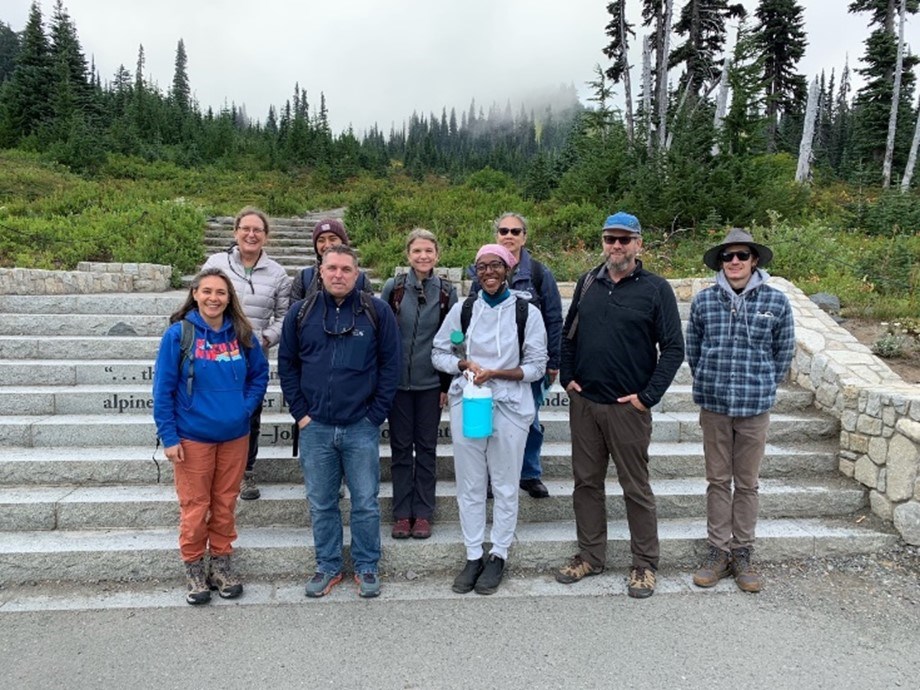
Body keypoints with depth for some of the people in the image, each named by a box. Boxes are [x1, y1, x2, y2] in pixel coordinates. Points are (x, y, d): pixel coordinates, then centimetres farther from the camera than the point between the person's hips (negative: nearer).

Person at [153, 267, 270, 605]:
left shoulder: (242, 334, 0)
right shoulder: (179, 334, -9)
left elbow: (260, 374, 12)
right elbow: (163, 389, -7)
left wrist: (246, 406, -3)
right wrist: (168, 436, -9)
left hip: (235, 436, 3)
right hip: (192, 437, -3)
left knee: (225, 503, 13)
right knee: (194, 506, 7)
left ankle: (221, 561, 29)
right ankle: (194, 567, 26)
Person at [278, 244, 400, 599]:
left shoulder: (377, 311, -3)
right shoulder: (301, 312, 3)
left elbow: (390, 364, -1)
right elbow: (286, 363, 8)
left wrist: (376, 414, -5)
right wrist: (300, 411, 1)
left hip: (361, 427, -2)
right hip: (315, 427, 2)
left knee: (366, 503, 8)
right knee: (321, 504, 13)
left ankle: (367, 567, 25)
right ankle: (328, 567, 29)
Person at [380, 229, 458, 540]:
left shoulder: (447, 292, 0)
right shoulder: (393, 287, -2)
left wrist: (447, 384, 1)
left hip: (431, 383, 0)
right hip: (398, 381, 0)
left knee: (426, 448, 8)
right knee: (400, 447, 8)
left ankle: (423, 513, 20)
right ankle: (402, 513, 20)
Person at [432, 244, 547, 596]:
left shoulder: (527, 312, -4)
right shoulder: (463, 308, 3)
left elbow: (536, 367, -3)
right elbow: (439, 352, 8)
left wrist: (495, 373, -15)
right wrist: (464, 364, -12)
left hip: (510, 406, -2)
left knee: (505, 486, 8)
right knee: (469, 484, 9)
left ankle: (498, 556, 25)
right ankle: (473, 556, 24)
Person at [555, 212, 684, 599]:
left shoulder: (655, 289, -4)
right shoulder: (588, 283, 8)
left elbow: (673, 348, -5)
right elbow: (568, 334, 17)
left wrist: (648, 396, -10)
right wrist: (567, 376, 5)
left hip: (628, 407, -4)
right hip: (583, 403, 5)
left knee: (636, 487, 5)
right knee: (586, 482, 13)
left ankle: (644, 564, 22)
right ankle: (590, 556, 28)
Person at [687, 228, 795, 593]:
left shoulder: (776, 301, -3)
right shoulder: (703, 300, -1)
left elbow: (784, 352, 6)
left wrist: (763, 388, 7)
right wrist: (709, 384, 9)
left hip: (755, 408, 0)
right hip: (713, 405, 1)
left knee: (747, 483, 11)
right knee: (718, 481, 10)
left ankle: (742, 553, 25)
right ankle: (718, 552, 23)